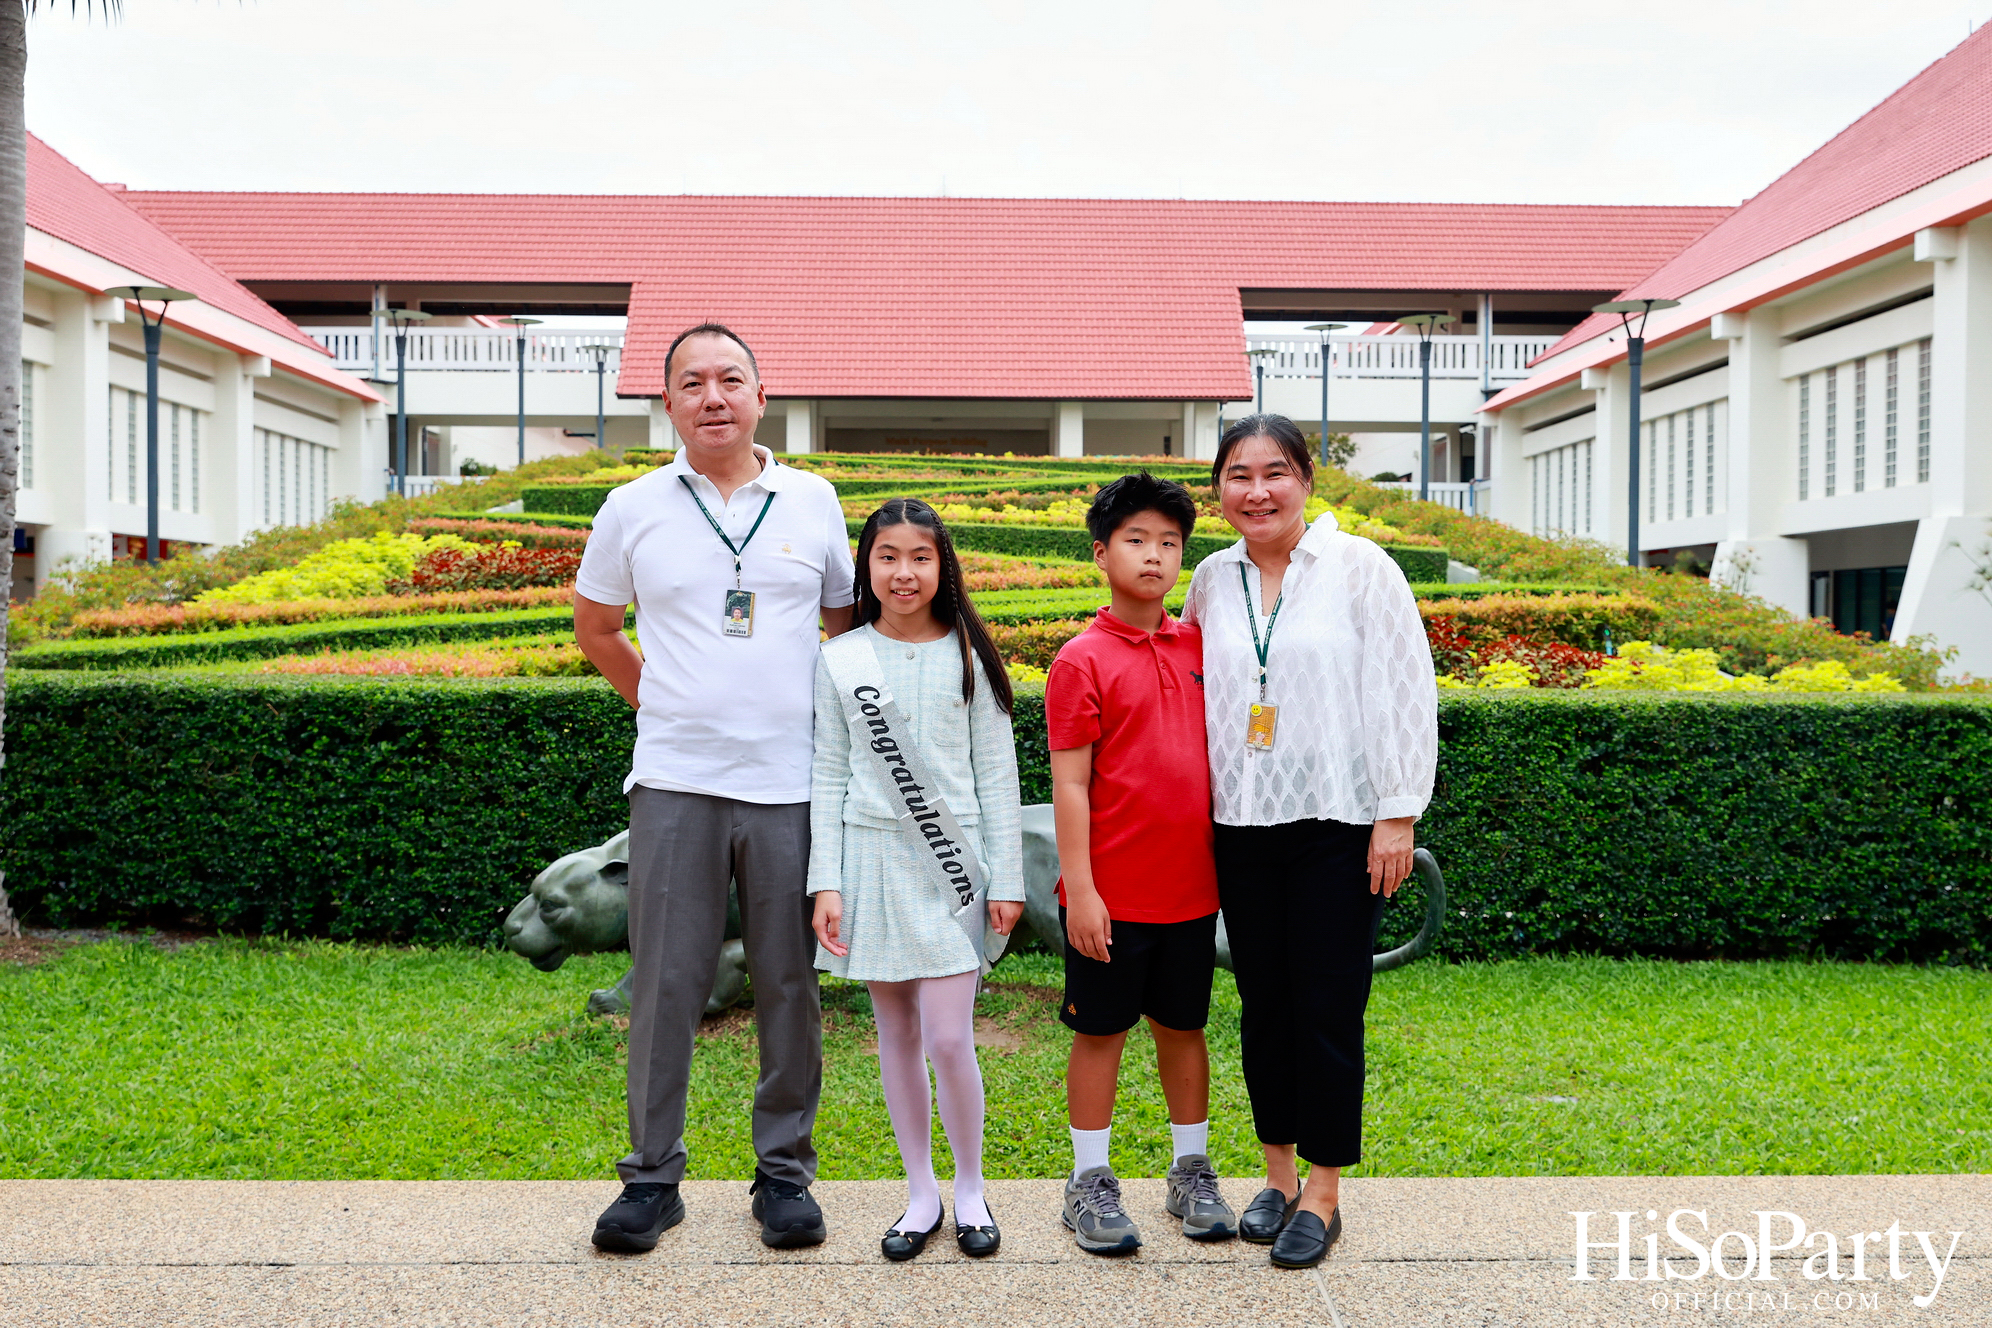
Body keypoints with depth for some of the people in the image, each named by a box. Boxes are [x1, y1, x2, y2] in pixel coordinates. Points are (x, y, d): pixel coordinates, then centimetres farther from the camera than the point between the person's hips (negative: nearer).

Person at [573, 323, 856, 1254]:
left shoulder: (814, 501, 6)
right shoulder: (633, 509, 5)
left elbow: (848, 626, 16)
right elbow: (594, 627, 18)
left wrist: (831, 728, 9)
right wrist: (665, 705, 13)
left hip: (790, 785, 1)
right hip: (674, 783, 0)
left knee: (788, 982, 6)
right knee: (665, 981, 2)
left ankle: (785, 1170, 19)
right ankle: (652, 1176, 16)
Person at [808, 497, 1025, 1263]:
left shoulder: (970, 657, 2)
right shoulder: (840, 661, 3)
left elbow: (997, 775, 3)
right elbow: (829, 777, 5)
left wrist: (1007, 879, -1)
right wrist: (826, 883, -2)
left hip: (952, 865, -1)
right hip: (874, 861, 2)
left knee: (949, 1039, -6)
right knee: (896, 1033, 9)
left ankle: (970, 1189, 16)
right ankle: (921, 1193, 23)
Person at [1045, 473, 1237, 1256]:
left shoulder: (1197, 646, 7)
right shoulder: (1082, 660, -8)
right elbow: (1069, 783, -10)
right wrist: (1080, 889, -14)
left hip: (1191, 886, 5)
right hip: (1112, 892, -5)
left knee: (1184, 1027, 15)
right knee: (1101, 1032, 6)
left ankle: (1192, 1172, 28)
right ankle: (1091, 1184, 19)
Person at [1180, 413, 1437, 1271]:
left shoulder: (1359, 568, -5)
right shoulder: (1211, 581, 8)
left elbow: (1406, 694, -6)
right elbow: (1187, 693, 18)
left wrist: (1397, 815, -10)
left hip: (1337, 826, -4)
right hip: (1241, 830, 4)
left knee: (1327, 1008, 1)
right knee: (1263, 1007, 11)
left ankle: (1322, 1196, 15)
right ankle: (1278, 1176, 26)